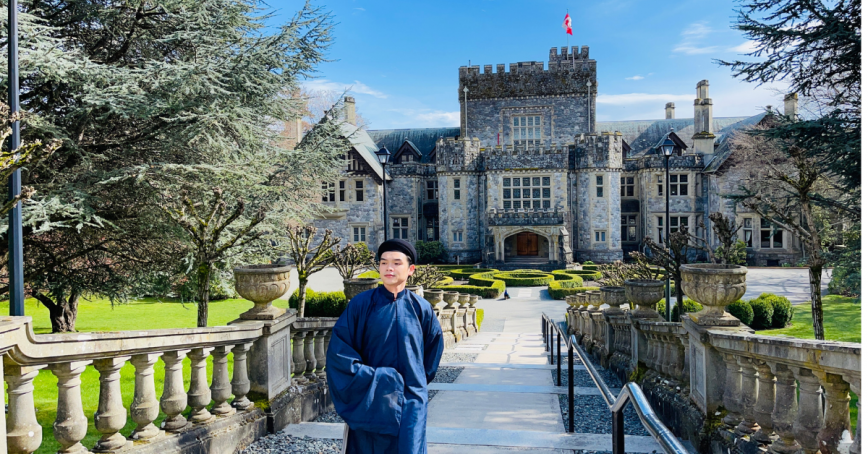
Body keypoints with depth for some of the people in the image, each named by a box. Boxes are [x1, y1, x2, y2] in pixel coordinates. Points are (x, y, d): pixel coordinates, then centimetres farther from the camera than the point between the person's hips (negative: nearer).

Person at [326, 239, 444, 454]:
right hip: (370, 400, -1)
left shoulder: (421, 308, 0)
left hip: (410, 402, 1)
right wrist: (366, 377, -11)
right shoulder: (361, 304, -5)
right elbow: (337, 348, -5)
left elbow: (434, 346, 16)